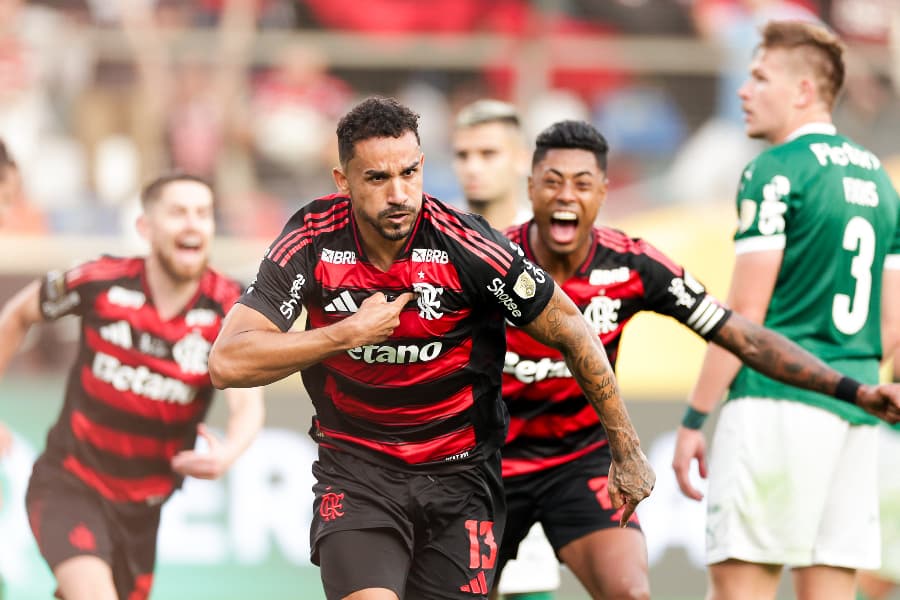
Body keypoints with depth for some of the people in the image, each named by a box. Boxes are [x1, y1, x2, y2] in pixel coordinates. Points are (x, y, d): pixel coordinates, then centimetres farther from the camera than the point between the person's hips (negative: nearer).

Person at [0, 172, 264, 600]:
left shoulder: (232, 310, -11)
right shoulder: (99, 283, -13)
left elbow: (248, 405, -22)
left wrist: (228, 451, -46)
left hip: (141, 506, 3)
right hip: (69, 484, -3)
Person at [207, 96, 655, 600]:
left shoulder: (466, 246, -16)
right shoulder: (312, 240, -11)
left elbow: (570, 330, -3)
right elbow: (228, 363, -16)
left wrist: (627, 450, 2)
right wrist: (351, 333, -22)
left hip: (460, 476, 0)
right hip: (356, 474, 0)